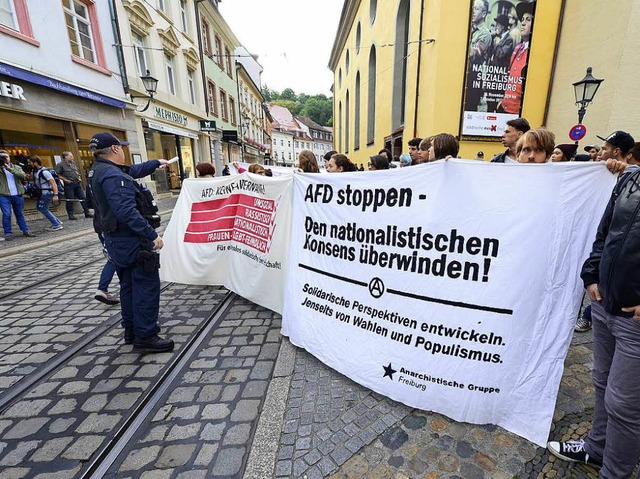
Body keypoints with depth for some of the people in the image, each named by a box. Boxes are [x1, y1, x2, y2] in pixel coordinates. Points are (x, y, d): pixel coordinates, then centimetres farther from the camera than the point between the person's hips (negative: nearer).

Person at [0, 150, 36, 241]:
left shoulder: (16, 167, 11)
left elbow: (22, 175, -7)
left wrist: (10, 169, -18)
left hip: (17, 195, 2)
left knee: (19, 214, 11)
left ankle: (25, 231, 16)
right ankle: (8, 233, 1)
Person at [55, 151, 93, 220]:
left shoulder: (73, 163, 14)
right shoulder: (60, 165, -5)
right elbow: (58, 175, -7)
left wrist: (79, 177, 10)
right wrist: (66, 180, -14)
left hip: (77, 183, 6)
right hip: (68, 184, -6)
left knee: (83, 198, 4)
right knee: (70, 200, -1)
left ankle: (87, 213, 8)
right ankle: (71, 215, 6)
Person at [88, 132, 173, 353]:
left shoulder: (99, 170, 12)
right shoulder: (113, 176, -21)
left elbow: (134, 171, 25)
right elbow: (127, 212, -30)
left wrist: (157, 163, 36)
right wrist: (152, 235, -28)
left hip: (115, 239, 11)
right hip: (131, 240, -11)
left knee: (129, 285, 19)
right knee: (147, 286, -4)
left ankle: (131, 330, 30)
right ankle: (145, 337, 3)